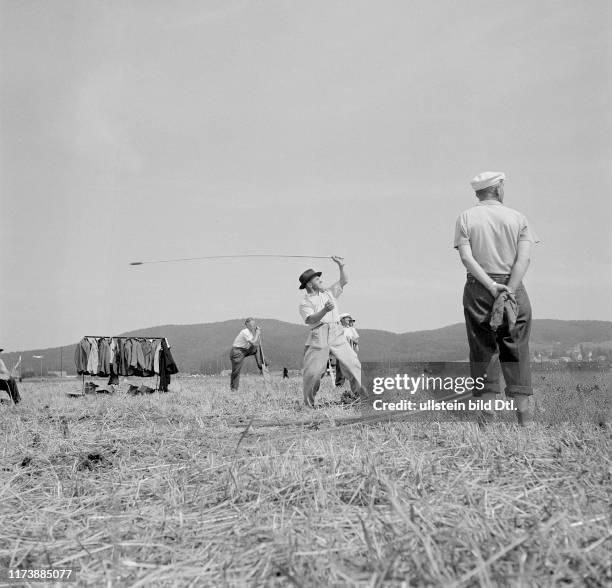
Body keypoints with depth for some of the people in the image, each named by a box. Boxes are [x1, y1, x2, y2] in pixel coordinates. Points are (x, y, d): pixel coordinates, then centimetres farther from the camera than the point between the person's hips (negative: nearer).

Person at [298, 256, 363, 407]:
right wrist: (324, 310, -28)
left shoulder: (328, 293, 22)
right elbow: (311, 320, -13)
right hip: (318, 337, -4)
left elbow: (344, 282, 25)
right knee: (312, 371, -6)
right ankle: (309, 403, 9)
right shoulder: (304, 302, 4)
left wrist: (341, 266, 12)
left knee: (353, 364, -6)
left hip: (337, 334, 4)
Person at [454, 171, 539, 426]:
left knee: (482, 348, 5)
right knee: (516, 348, 7)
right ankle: (522, 404, 5)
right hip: (513, 286, 0)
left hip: (478, 288, 0)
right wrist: (508, 290, -13)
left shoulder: (465, 218, 5)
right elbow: (524, 258, -7)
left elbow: (466, 257, -8)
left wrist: (492, 286, -12)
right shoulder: (518, 218, 6)